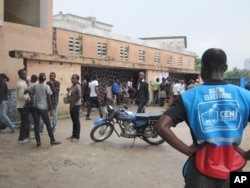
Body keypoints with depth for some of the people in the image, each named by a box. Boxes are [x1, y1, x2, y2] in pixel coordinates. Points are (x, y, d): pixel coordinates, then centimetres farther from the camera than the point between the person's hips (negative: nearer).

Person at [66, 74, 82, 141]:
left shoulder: (77, 86, -15)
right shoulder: (72, 86, 12)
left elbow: (79, 96, -24)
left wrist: (73, 104, -18)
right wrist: (69, 91, 6)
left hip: (76, 105, -9)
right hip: (72, 106, 9)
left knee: (76, 120, -3)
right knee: (73, 120, 14)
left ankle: (77, 136, 4)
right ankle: (73, 135, 23)